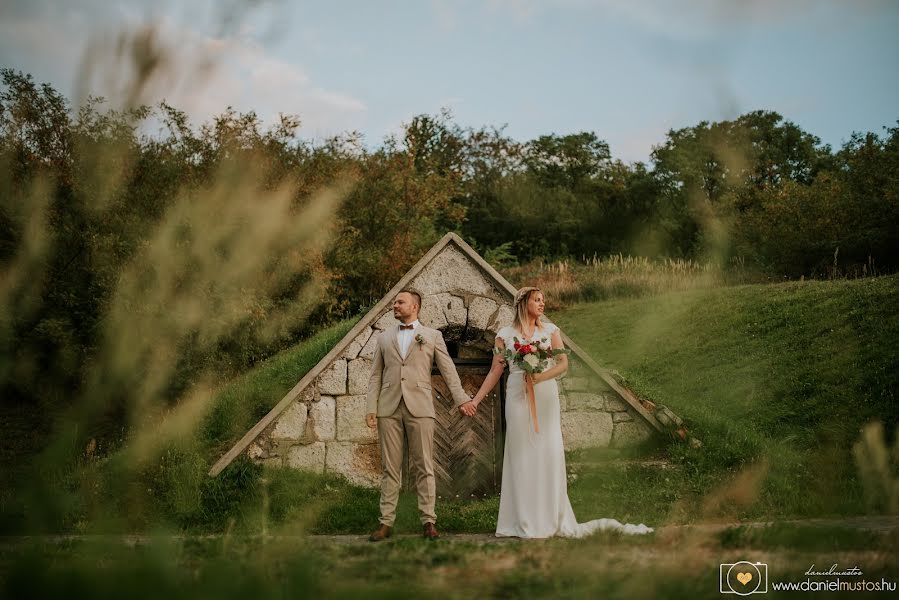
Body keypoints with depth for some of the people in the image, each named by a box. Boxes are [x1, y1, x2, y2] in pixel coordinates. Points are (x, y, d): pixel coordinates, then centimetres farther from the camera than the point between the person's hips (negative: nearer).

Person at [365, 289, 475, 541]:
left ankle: (428, 521, 2)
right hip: (389, 409, 2)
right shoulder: (384, 338, 17)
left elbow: (448, 371, 6)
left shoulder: (433, 336, 11)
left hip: (419, 408, -2)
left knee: (424, 467, -2)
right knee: (390, 468, 3)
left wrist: (461, 398, -5)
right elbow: (376, 376, 13)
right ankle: (386, 522, 6)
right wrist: (371, 408, 3)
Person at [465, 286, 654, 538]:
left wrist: (541, 376, -15)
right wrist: (475, 400, -1)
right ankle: (525, 522, 3)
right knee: (522, 454, -2)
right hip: (518, 397, -1)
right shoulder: (505, 334, 7)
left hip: (545, 397, 1)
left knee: (549, 453, -1)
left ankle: (553, 519, 5)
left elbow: (563, 363, 1)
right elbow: (495, 372, 6)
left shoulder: (550, 330, 10)